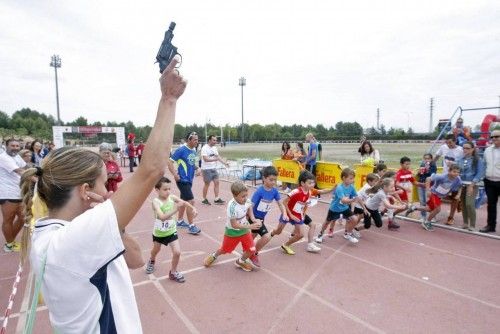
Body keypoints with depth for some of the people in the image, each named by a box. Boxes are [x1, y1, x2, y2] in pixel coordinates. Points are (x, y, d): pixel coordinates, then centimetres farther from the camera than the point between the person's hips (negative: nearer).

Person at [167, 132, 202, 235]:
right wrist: (175, 175, -20)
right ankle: (191, 226, 0)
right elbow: (169, 161, -15)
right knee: (191, 201, -10)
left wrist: (197, 168, 1)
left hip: (189, 180, 8)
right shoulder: (181, 149, -16)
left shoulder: (194, 150, 7)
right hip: (183, 180, -8)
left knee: (184, 200, 19)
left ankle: (180, 221, 35)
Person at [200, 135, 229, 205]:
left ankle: (217, 199, 11)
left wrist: (224, 162, -2)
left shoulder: (214, 148, 9)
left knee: (216, 182, 4)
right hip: (206, 169, -7)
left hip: (214, 168, 7)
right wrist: (215, 159, -35)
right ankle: (204, 200, 17)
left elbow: (218, 156, 12)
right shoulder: (205, 148, -15)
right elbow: (205, 159, -24)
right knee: (207, 184, 2)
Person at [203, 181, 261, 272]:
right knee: (225, 250, 17)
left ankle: (241, 261, 34)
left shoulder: (247, 201, -18)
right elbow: (234, 225, -30)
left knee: (251, 250, 1)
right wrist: (250, 226, -33)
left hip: (244, 230, 4)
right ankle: (214, 255, 53)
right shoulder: (232, 207, -35)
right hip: (232, 232, -4)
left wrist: (253, 219, -6)